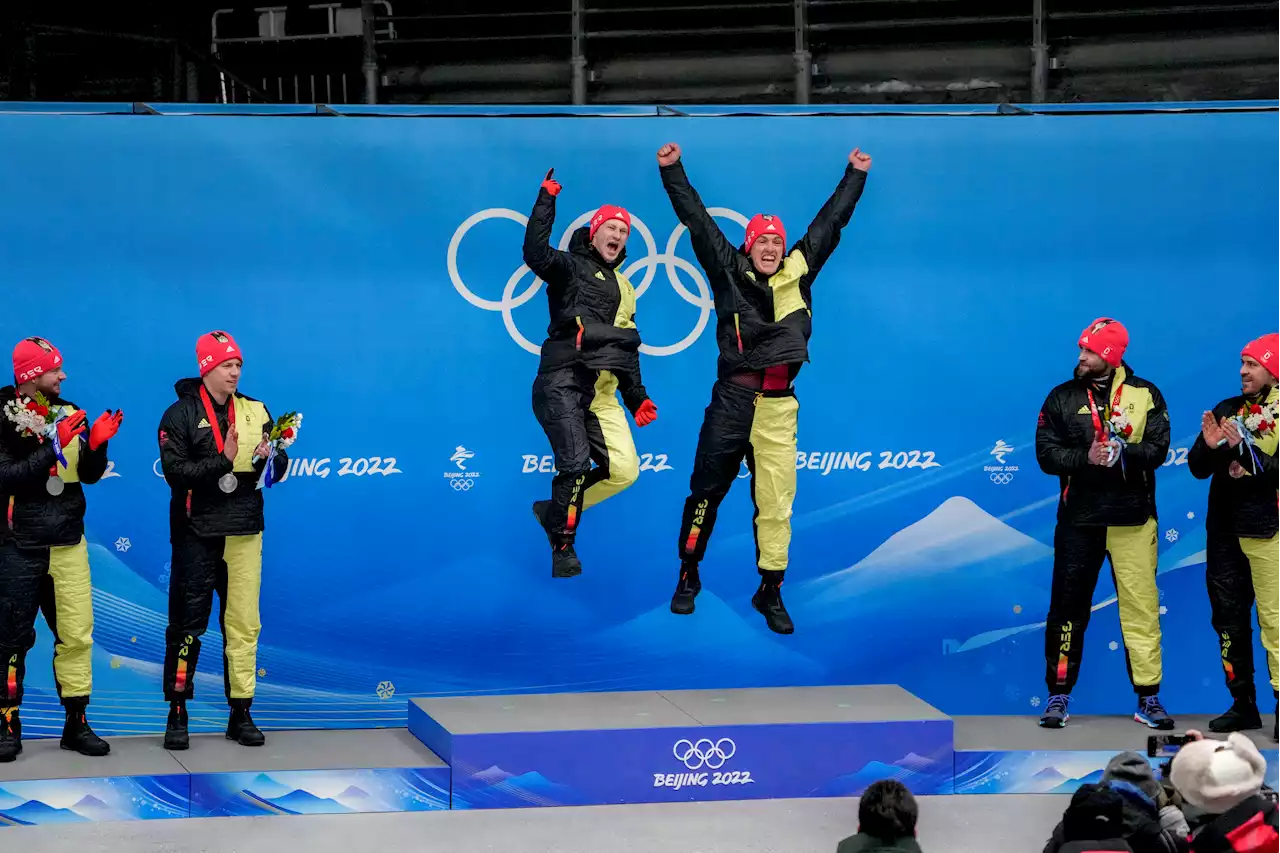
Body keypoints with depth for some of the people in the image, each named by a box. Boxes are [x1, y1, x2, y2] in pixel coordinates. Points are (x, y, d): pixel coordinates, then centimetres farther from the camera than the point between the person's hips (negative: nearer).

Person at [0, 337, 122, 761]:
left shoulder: (68, 412, 6)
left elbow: (90, 475, 9)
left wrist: (96, 444, -10)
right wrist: (54, 446, -25)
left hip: (69, 544, 4)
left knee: (76, 634, 4)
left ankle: (76, 723, 12)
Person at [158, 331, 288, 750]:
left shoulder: (255, 412, 8)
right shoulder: (180, 416, -3)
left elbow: (280, 468, 9)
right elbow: (176, 472, -14)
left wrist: (268, 459, -13)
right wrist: (223, 461, -23)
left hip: (244, 532, 3)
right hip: (196, 534, -3)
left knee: (244, 624, 4)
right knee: (187, 624, 2)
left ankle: (241, 714, 12)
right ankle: (177, 714, 11)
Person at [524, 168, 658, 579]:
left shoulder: (624, 289, 26)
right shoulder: (571, 267, 5)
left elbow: (628, 350, 27)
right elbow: (536, 254, -18)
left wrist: (637, 397, 18)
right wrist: (546, 200, -19)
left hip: (602, 394, 7)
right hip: (563, 383, -7)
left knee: (624, 470, -5)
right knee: (576, 463, -20)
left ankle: (555, 511, 12)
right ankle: (563, 548, -7)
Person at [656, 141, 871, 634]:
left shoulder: (799, 273, 9)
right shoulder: (728, 271, 4)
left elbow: (829, 223, 18)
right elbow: (698, 221, 3)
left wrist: (855, 177, 24)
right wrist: (672, 171, 2)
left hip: (779, 405, 2)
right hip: (732, 398, -2)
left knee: (776, 501, 3)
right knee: (706, 489, 6)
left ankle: (770, 593, 12)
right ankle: (688, 577, 21)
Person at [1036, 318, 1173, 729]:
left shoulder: (1145, 395, 2)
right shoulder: (1062, 398, 5)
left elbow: (1157, 449, -6)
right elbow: (1047, 453, -3)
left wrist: (1122, 453, -24)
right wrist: (1086, 457, -18)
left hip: (1133, 519, -1)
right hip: (1079, 519, 1)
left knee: (1141, 606, 0)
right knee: (1068, 606, 4)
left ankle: (1148, 698, 9)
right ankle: (1058, 695, 14)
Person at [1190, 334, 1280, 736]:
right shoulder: (1227, 410, 10)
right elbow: (1198, 468, 8)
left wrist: (1244, 447, -25)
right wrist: (1209, 446, -11)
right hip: (1224, 530, 6)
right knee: (1229, 619, 11)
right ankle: (1243, 704, 20)